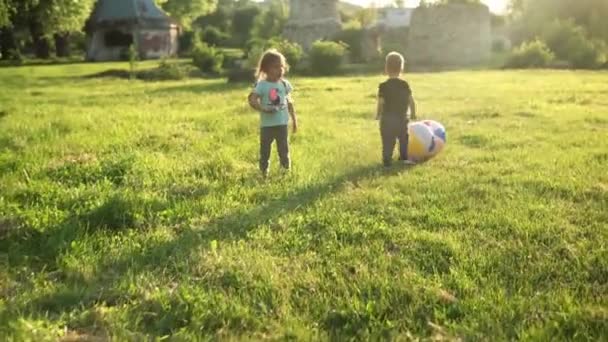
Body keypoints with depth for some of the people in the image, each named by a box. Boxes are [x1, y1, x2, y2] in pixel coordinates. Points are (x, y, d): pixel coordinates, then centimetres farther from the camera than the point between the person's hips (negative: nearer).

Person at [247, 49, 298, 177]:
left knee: (284, 149, 10)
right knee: (265, 149, 7)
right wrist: (264, 109, -32)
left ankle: (287, 169, 21)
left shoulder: (284, 84, 4)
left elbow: (289, 102, 11)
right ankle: (264, 171, 17)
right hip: (267, 125, -3)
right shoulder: (261, 85, -9)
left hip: (282, 123, 3)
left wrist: (294, 119, 12)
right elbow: (252, 100, -18)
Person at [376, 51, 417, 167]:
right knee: (403, 138, 19)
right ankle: (404, 158, 25)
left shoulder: (383, 86, -11)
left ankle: (387, 160, -4)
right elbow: (411, 101, 2)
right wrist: (413, 113, 16)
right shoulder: (405, 85, 0)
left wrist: (378, 114, 5)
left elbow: (381, 103, -10)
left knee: (388, 140, -1)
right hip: (402, 118, 3)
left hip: (387, 119, -3)